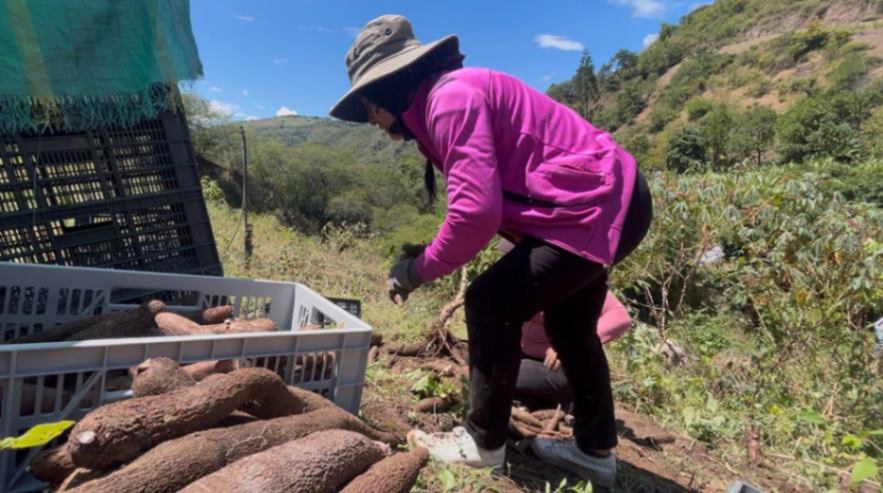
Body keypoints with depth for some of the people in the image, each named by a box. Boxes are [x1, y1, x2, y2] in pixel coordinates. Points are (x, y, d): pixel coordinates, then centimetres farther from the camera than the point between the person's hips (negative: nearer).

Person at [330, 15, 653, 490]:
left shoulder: (450, 98, -18)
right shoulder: (451, 97, 14)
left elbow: (476, 212, -26)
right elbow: (487, 202, 14)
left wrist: (418, 269, -11)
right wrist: (431, 256, 8)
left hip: (596, 205, -11)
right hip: (610, 198, 11)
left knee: (491, 304, -9)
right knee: (569, 325, 17)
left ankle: (483, 442, 9)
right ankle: (595, 449, 31)